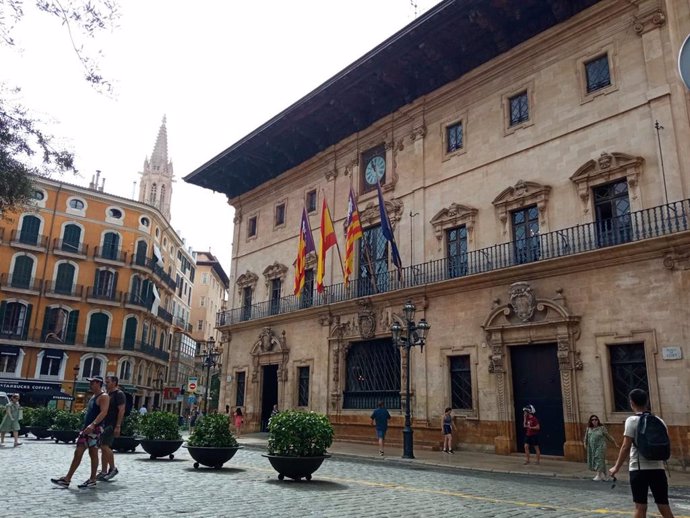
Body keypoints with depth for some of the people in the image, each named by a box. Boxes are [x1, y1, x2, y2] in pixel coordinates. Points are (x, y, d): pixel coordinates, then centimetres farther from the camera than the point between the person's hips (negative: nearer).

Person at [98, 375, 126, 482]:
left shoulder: (119, 394, -9)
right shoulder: (108, 394, 18)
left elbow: (121, 411, -16)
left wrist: (118, 426, -22)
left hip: (112, 425, -9)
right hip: (105, 424, 9)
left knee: (105, 446, -15)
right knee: (104, 447, 8)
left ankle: (113, 468, -2)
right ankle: (104, 472, 13)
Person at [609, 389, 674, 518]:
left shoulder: (632, 420, -8)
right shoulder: (659, 421, 6)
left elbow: (626, 447, -12)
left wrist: (616, 467, -5)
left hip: (639, 469, -4)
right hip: (658, 468, 4)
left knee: (640, 507, 3)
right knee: (664, 506, 10)